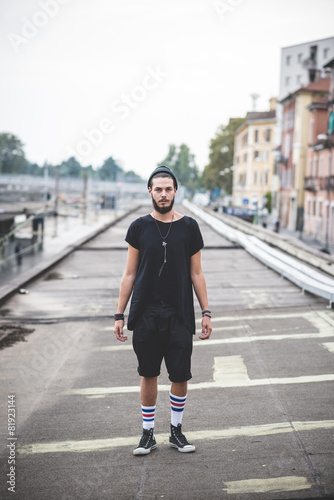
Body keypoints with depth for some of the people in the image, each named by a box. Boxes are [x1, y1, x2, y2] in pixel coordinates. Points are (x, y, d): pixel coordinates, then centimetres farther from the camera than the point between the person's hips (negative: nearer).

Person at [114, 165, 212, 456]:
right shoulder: (139, 227, 3)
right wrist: (120, 315, 2)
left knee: (180, 376, 3)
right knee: (148, 375, 7)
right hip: (145, 314, 0)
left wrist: (206, 312, 2)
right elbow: (129, 274, 5)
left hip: (179, 315, 0)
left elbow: (196, 274, 6)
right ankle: (148, 434, 22)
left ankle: (176, 430, 23)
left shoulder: (189, 227, 3)